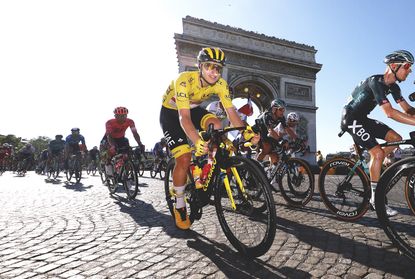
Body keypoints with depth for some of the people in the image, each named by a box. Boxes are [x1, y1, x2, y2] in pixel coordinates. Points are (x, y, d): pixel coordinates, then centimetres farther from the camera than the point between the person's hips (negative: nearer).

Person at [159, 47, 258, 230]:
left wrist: (246, 132, -40)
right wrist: (197, 142, -58)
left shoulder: (220, 84, -19)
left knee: (215, 125, -28)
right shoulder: (184, 80, -34)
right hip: (171, 112, -4)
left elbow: (231, 112, -22)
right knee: (184, 158, -17)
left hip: (193, 108, 4)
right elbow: (183, 117, -43)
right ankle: (179, 206, 3)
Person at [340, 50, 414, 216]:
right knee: (378, 152, -16)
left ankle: (372, 167, 17)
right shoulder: (376, 82, -23)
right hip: (351, 118, -9)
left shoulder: (392, 86, 6)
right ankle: (376, 199, -6)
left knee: (396, 138, 3)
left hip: (363, 118, 9)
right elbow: (389, 112, -34)